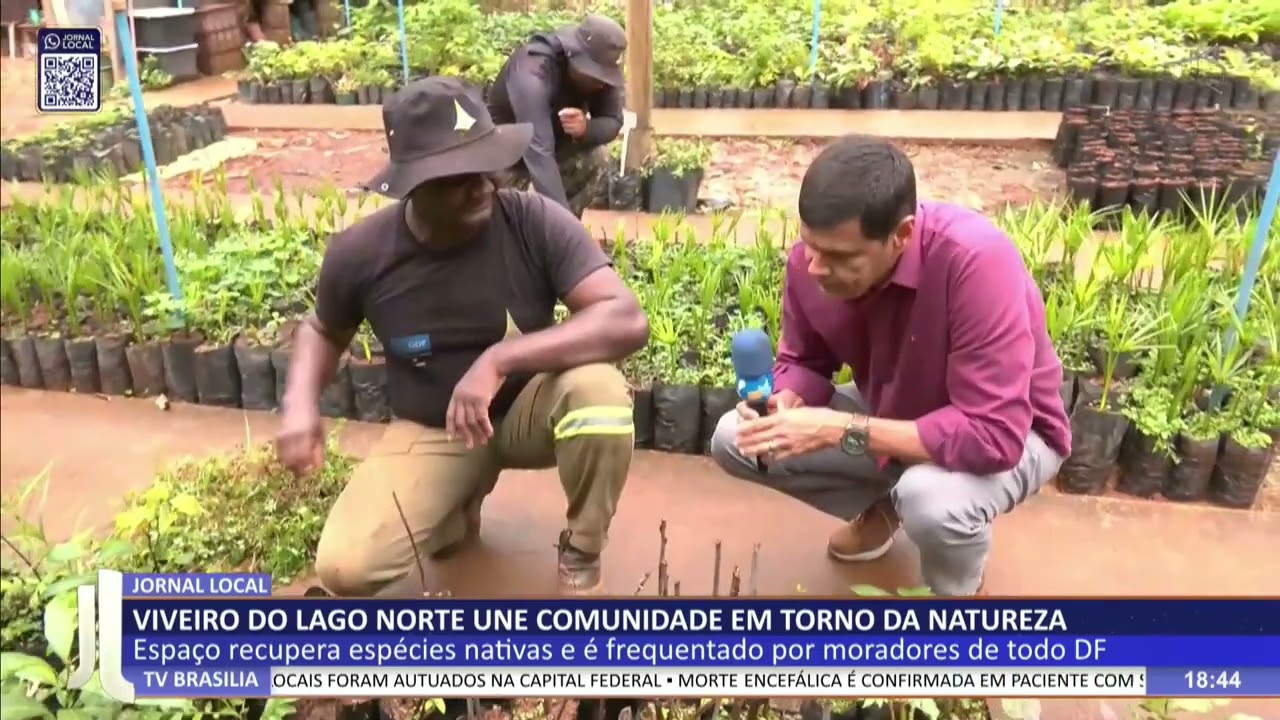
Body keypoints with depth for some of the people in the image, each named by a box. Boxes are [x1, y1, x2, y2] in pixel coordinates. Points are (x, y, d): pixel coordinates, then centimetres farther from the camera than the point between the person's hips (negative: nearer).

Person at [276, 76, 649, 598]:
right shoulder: (359, 253, -16)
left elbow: (627, 321, -31)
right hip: (428, 431, 1)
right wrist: (301, 404, -15)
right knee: (346, 567, -21)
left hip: (524, 408, 0)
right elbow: (323, 329, 6)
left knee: (597, 389, -36)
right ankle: (457, 510, 14)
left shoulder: (534, 222, -22)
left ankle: (580, 555, -6)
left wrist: (498, 360, -40)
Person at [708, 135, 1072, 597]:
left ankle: (956, 591, 0)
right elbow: (805, 361, -3)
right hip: (888, 416, 6)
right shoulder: (811, 259, -21)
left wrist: (842, 430, -40)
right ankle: (884, 506, 16)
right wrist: (782, 405, -27)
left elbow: (993, 435, -38)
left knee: (932, 497, -39)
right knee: (734, 439, -6)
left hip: (1008, 433, -5)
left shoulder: (975, 261, -38)